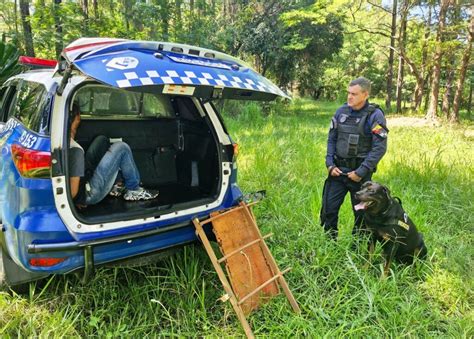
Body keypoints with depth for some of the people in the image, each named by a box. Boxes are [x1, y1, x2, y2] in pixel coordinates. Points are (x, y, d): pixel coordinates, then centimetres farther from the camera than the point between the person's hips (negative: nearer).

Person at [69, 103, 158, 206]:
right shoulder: (75, 149, -29)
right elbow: (73, 191, -27)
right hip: (88, 196, -9)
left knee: (102, 140, 12)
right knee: (121, 148, -8)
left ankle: (112, 186, 18)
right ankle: (133, 190, 8)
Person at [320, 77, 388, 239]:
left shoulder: (375, 116, -10)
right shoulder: (341, 111, 4)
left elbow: (380, 148, -13)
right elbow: (331, 139, 10)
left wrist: (361, 172, -16)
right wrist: (330, 164, -1)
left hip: (359, 172, -4)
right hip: (338, 170, 4)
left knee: (361, 213, 9)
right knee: (329, 208, 5)